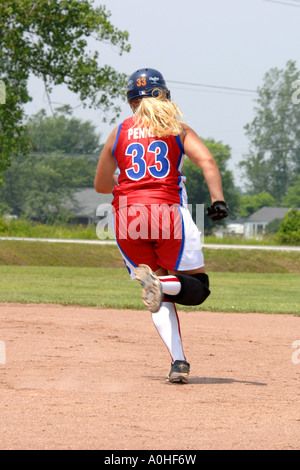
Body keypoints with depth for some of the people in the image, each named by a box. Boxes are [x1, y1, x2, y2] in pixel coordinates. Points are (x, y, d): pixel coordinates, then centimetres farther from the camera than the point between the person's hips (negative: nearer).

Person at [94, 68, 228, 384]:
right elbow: (206, 160, -6)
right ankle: (160, 281, -27)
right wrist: (218, 200, -13)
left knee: (162, 297, 9)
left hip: (126, 216, 3)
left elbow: (101, 185, 23)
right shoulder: (177, 129, 12)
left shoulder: (119, 133, 17)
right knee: (196, 289, 7)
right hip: (167, 212, -3)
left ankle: (178, 361, -12)